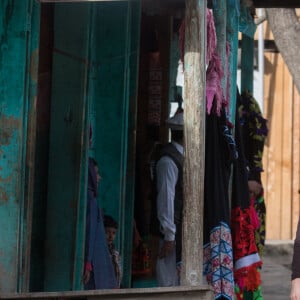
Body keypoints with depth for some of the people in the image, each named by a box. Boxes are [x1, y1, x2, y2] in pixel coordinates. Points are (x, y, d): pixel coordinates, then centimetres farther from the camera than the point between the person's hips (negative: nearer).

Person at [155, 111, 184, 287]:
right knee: (170, 280, -4)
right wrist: (169, 234, -19)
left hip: (184, 228, 9)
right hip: (174, 230, -9)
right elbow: (165, 198, -18)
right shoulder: (168, 160, -14)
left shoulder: (181, 156, 13)